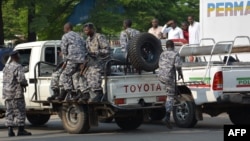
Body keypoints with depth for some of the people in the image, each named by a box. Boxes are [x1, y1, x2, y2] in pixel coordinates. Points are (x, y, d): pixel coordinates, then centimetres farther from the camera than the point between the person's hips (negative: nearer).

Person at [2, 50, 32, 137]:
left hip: (6, 93, 8)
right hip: (16, 93, -8)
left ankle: (10, 130, 6)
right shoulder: (18, 67, -13)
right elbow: (21, 79, -22)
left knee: (9, 112, 8)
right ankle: (21, 130, 0)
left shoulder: (6, 67, 13)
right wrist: (25, 84, -1)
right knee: (20, 111, 0)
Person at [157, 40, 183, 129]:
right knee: (170, 97, -1)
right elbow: (178, 66, -17)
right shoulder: (175, 54, -7)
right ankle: (167, 117, -12)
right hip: (169, 77, -6)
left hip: (160, 77, 6)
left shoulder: (162, 54, 12)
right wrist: (180, 74, 2)